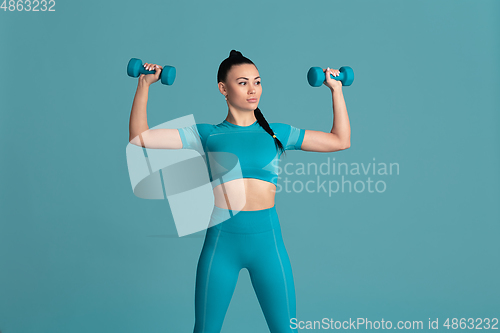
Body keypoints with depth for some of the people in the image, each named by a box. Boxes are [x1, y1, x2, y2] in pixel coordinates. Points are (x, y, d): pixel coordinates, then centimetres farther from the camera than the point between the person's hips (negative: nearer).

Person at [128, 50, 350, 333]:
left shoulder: (277, 132, 7)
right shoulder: (207, 134, 3)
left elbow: (341, 141, 12)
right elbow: (140, 137, 0)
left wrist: (336, 89, 12)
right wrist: (144, 84, 1)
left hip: (267, 240, 1)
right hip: (221, 242, 0)